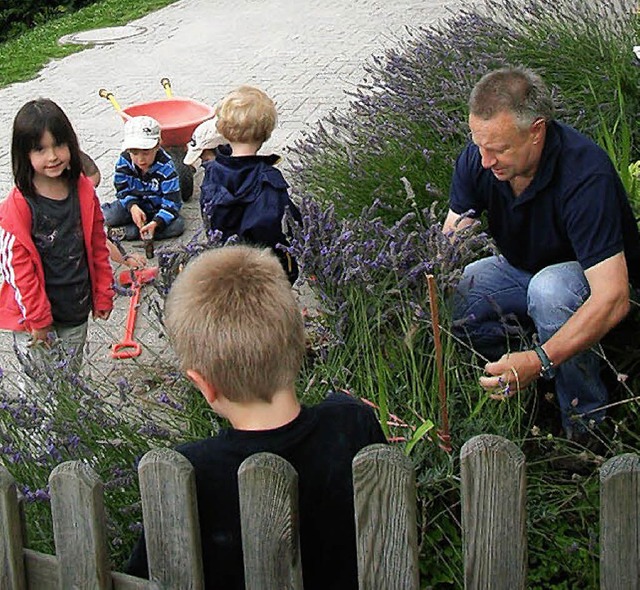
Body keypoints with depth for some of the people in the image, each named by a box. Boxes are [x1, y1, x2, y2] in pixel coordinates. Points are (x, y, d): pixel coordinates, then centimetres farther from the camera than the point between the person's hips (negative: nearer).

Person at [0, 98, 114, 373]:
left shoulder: (84, 191, -4)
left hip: (77, 308, 4)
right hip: (33, 312, -4)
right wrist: (37, 318, -14)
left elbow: (98, 246, 5)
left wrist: (103, 295, 8)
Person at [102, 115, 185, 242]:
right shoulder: (124, 161, -16)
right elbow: (123, 189, -6)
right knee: (110, 217, -27)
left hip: (158, 209, -1)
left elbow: (172, 201, -26)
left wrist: (156, 223, -41)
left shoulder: (166, 167, -25)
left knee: (177, 225, -31)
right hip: (134, 204, 1)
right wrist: (132, 207, -28)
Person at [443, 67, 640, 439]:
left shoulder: (585, 174, -34)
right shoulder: (478, 158, -17)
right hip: (522, 269, 5)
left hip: (590, 278, -5)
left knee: (549, 288, -38)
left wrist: (538, 362, -50)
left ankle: (586, 423, -19)